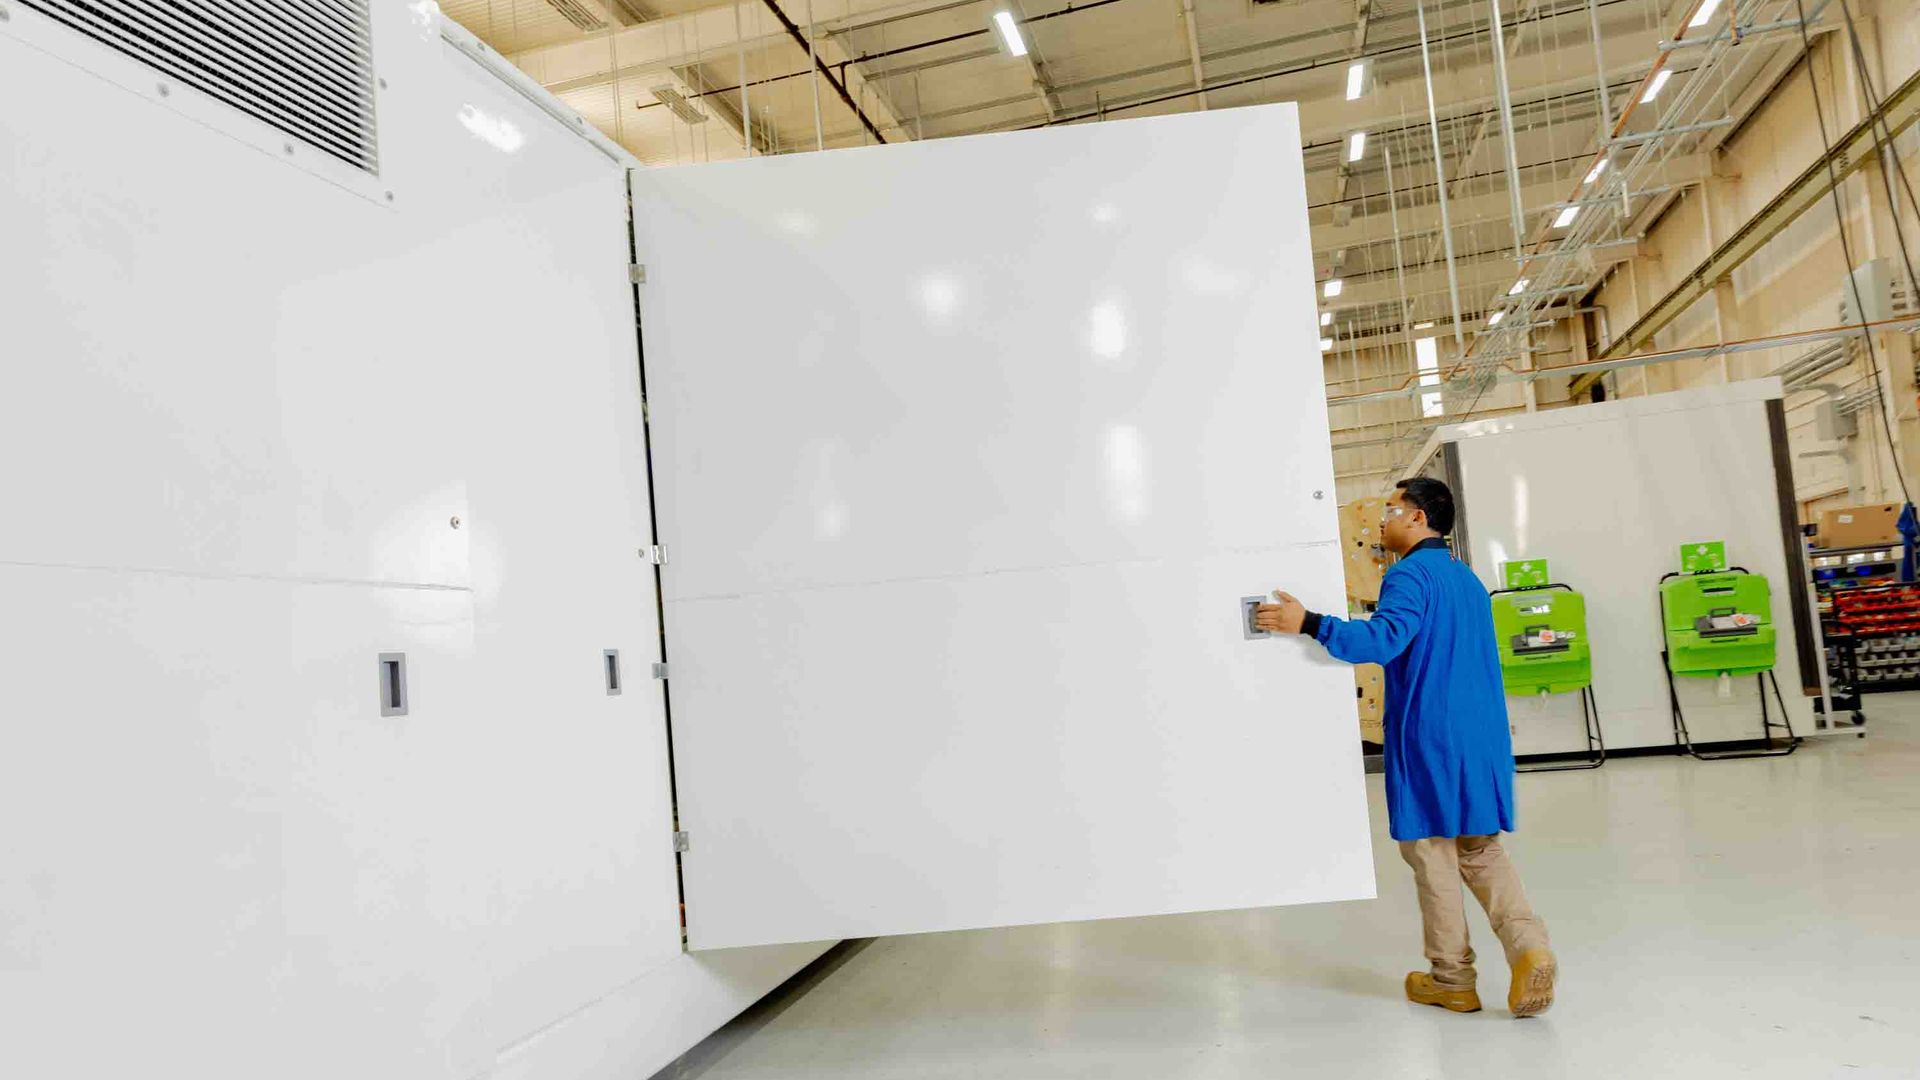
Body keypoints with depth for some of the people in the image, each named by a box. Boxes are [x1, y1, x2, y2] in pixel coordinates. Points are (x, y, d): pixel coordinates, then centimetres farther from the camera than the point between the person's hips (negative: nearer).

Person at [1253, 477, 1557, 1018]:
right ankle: (1528, 945, -4)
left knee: (1431, 852, 4)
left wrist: (1307, 623, -25)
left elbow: (1381, 639, -26)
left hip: (1428, 741, -8)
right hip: (1483, 739, 8)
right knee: (1482, 851, 16)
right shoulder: (1468, 579, 16)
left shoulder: (1411, 575, -11)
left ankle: (1452, 979, 12)